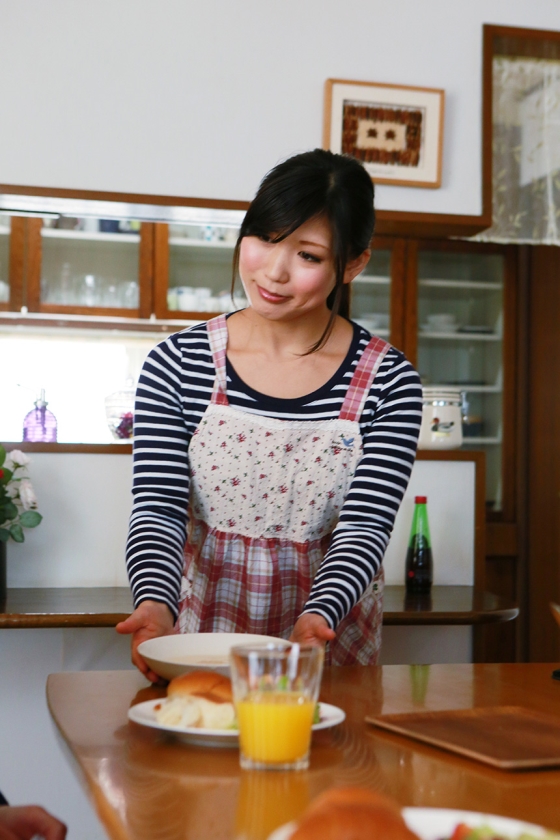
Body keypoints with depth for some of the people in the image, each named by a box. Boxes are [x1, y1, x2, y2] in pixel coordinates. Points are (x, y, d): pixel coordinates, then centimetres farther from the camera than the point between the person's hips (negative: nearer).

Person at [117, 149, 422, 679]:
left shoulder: (388, 383, -4)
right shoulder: (175, 366, -2)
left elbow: (364, 527, -8)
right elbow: (157, 508, -6)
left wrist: (317, 617, -26)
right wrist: (156, 602, -26)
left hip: (330, 644, 0)